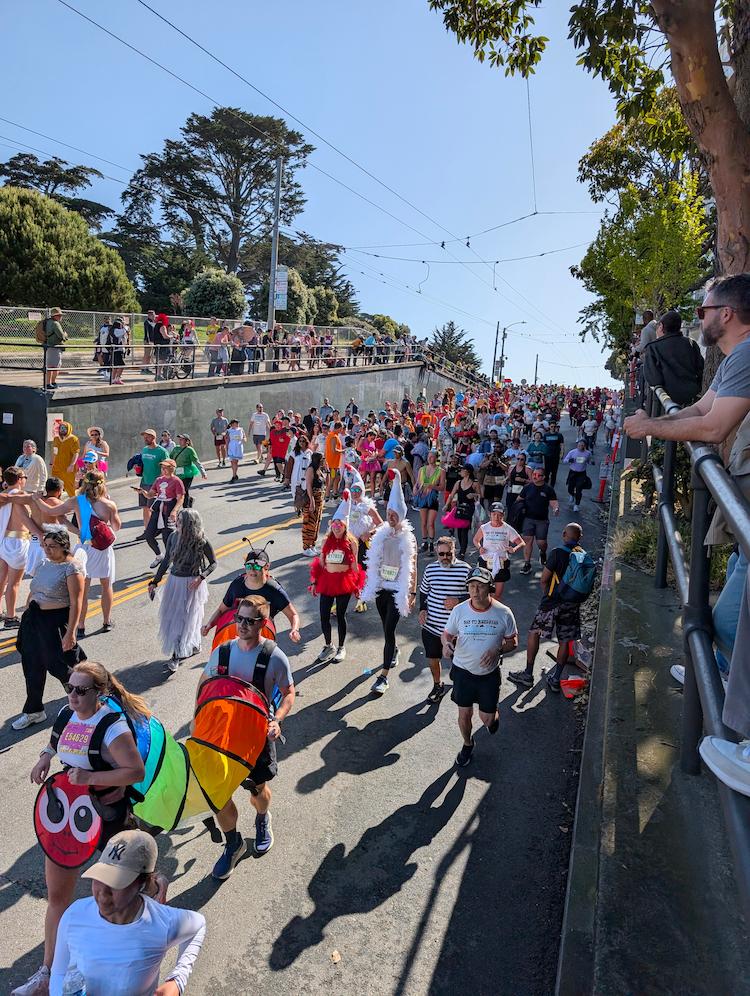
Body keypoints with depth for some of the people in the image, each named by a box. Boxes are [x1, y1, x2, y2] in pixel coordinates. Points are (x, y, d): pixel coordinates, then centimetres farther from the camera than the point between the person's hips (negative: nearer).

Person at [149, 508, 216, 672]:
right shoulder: (173, 537, -5)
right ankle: (193, 646, 31)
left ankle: (177, 655, 17)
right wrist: (154, 582, 7)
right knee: (171, 617, 12)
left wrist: (201, 577, -20)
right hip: (174, 581, 5)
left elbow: (213, 563, -6)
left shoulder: (201, 542, -17)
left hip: (192, 585, -5)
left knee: (186, 618, 2)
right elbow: (166, 561, 6)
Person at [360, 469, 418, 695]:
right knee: (386, 627, 20)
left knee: (388, 630, -7)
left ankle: (384, 675, -1)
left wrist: (413, 593, -9)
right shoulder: (381, 534, 1)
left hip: (398, 591, -5)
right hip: (381, 588, 5)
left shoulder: (408, 539, -11)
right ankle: (393, 651, 49)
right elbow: (373, 562, 8)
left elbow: (413, 568, -8)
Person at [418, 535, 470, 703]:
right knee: (432, 658, 16)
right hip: (431, 625, 3)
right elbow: (423, 591, 14)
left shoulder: (465, 569, -10)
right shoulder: (430, 569, 0)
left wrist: (458, 601, -20)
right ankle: (438, 686, 40)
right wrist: (422, 609, 0)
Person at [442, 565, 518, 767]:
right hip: (463, 671, 1)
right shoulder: (459, 610, -13)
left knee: (486, 718, 8)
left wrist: (497, 650, -22)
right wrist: (446, 644, -23)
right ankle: (467, 745, 43)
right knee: (464, 714, 13)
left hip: (489, 673, 0)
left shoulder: (503, 613, -14)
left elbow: (513, 642, -2)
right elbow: (447, 634, 0)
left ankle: (494, 716, 47)